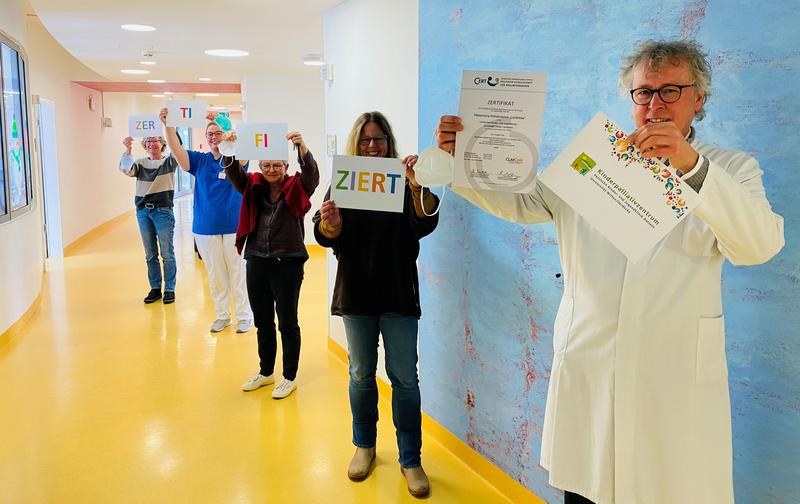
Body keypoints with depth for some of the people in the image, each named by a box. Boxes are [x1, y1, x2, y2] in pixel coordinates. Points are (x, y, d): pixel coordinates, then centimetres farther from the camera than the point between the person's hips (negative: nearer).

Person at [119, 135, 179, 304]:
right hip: (143, 211, 3)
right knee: (150, 254, 10)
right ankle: (155, 288, 20)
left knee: (167, 253, 1)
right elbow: (126, 169, -8)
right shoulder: (140, 163, 9)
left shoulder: (169, 162, 3)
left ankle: (169, 289, 10)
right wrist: (127, 149, -24)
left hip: (163, 211, -3)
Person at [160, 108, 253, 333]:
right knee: (215, 275, 12)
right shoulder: (200, 161, 6)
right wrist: (168, 126, -25)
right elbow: (176, 149, -7)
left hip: (234, 227, -3)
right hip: (206, 228, 3)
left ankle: (244, 316, 17)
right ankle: (222, 316, 25)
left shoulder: (236, 159, -2)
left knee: (238, 273, 4)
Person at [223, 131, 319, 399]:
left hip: (288, 263, -4)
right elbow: (233, 172, -7)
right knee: (262, 322, 17)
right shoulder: (253, 186, 7)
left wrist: (302, 148, -40)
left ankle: (289, 377, 20)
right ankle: (265, 372, 34)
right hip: (256, 261, 4)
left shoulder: (297, 187, -2)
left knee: (287, 323, 5)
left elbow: (311, 173, -21)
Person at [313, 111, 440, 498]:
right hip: (356, 292, 2)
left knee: (405, 377, 2)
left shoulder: (403, 181, -1)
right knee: (361, 373, 12)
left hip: (398, 292, -1)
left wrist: (417, 187, -36)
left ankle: (411, 459, 14)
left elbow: (425, 224, -16)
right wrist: (330, 223, -28)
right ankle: (364, 446, 30)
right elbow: (325, 236, -3)